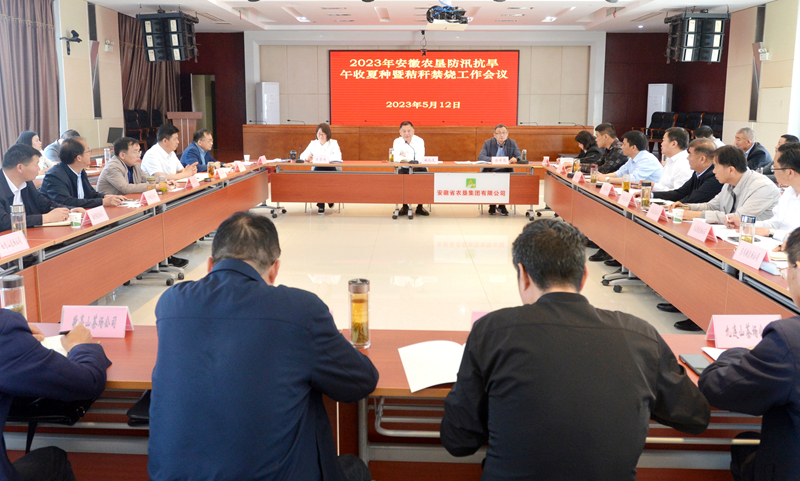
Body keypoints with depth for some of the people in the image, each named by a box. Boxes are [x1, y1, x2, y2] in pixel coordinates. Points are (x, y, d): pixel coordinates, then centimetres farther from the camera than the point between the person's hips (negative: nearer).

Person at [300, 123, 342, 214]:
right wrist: (307, 158, -18)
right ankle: (321, 205, -27)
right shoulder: (313, 143, 15)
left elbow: (338, 157, -11)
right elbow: (302, 155, 8)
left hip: (331, 169, -1)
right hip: (317, 169, 1)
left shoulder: (333, 143, 7)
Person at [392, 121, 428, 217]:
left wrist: (404, 157, -14)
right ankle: (404, 206, -8)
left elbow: (419, 159, -18)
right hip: (404, 169, 1)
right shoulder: (397, 141, -1)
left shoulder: (419, 141, -5)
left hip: (419, 169, -1)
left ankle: (420, 207, -9)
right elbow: (395, 157, -18)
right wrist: (410, 159, -30)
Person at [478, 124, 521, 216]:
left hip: (505, 171, 1)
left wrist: (515, 159, -24)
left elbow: (520, 156, 1)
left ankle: (502, 205, -11)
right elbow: (480, 157, -8)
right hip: (490, 170, -1)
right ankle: (492, 205, -10)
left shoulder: (512, 143, 8)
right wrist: (491, 159, -28)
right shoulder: (488, 143, 3)